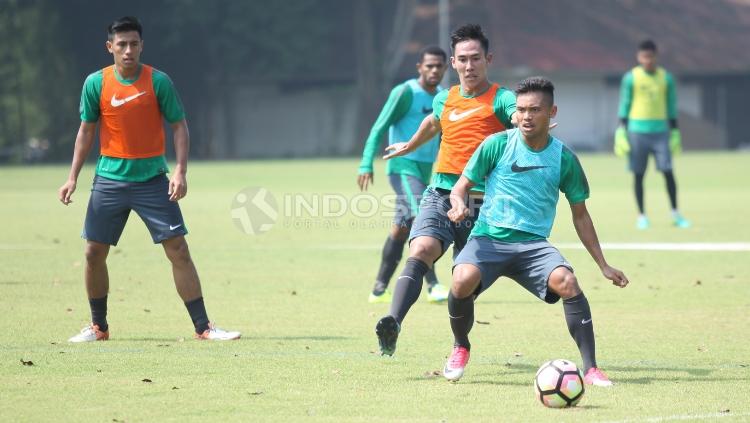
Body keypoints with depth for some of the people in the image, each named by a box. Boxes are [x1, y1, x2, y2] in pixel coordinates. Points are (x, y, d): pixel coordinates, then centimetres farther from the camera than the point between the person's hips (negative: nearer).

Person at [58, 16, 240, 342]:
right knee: (94, 252, 1)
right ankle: (98, 327, 18)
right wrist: (73, 177, 4)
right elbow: (86, 130, 8)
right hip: (110, 178, 2)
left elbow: (179, 126, -2)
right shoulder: (96, 83, -1)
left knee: (178, 249, -7)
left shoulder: (158, 81, -6)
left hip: (152, 178, -2)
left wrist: (181, 171, -14)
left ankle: (203, 327, -2)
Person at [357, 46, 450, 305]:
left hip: (424, 171, 8)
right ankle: (433, 286, -25)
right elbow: (379, 128, -9)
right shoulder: (406, 93, -9)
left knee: (402, 228, 9)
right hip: (403, 167, -8)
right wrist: (366, 164, -17)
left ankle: (379, 290, 14)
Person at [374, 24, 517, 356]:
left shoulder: (500, 99, -1)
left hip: (480, 203, -3)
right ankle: (393, 323, -40)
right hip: (440, 195, 3)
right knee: (421, 249, -23)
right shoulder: (445, 99, 16)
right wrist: (408, 146, 58)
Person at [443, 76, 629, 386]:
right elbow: (462, 186, 8)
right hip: (489, 238, -1)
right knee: (463, 280, -32)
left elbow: (580, 215, 15)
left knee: (566, 281, -30)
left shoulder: (564, 158, 5)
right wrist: (459, 204, -18)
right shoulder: (497, 145, 1)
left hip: (534, 244, 1)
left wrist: (603, 265, 12)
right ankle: (460, 348, 0)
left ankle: (590, 368, -22)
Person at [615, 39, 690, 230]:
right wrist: (621, 132, -1)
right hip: (637, 131, -1)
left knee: (668, 172, -6)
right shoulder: (631, 78, 1)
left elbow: (671, 106, 12)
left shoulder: (666, 78, 7)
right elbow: (624, 105, 4)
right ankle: (641, 216, 7)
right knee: (639, 174, 1)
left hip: (660, 131, 1)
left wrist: (675, 132, 10)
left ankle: (675, 214, 2)